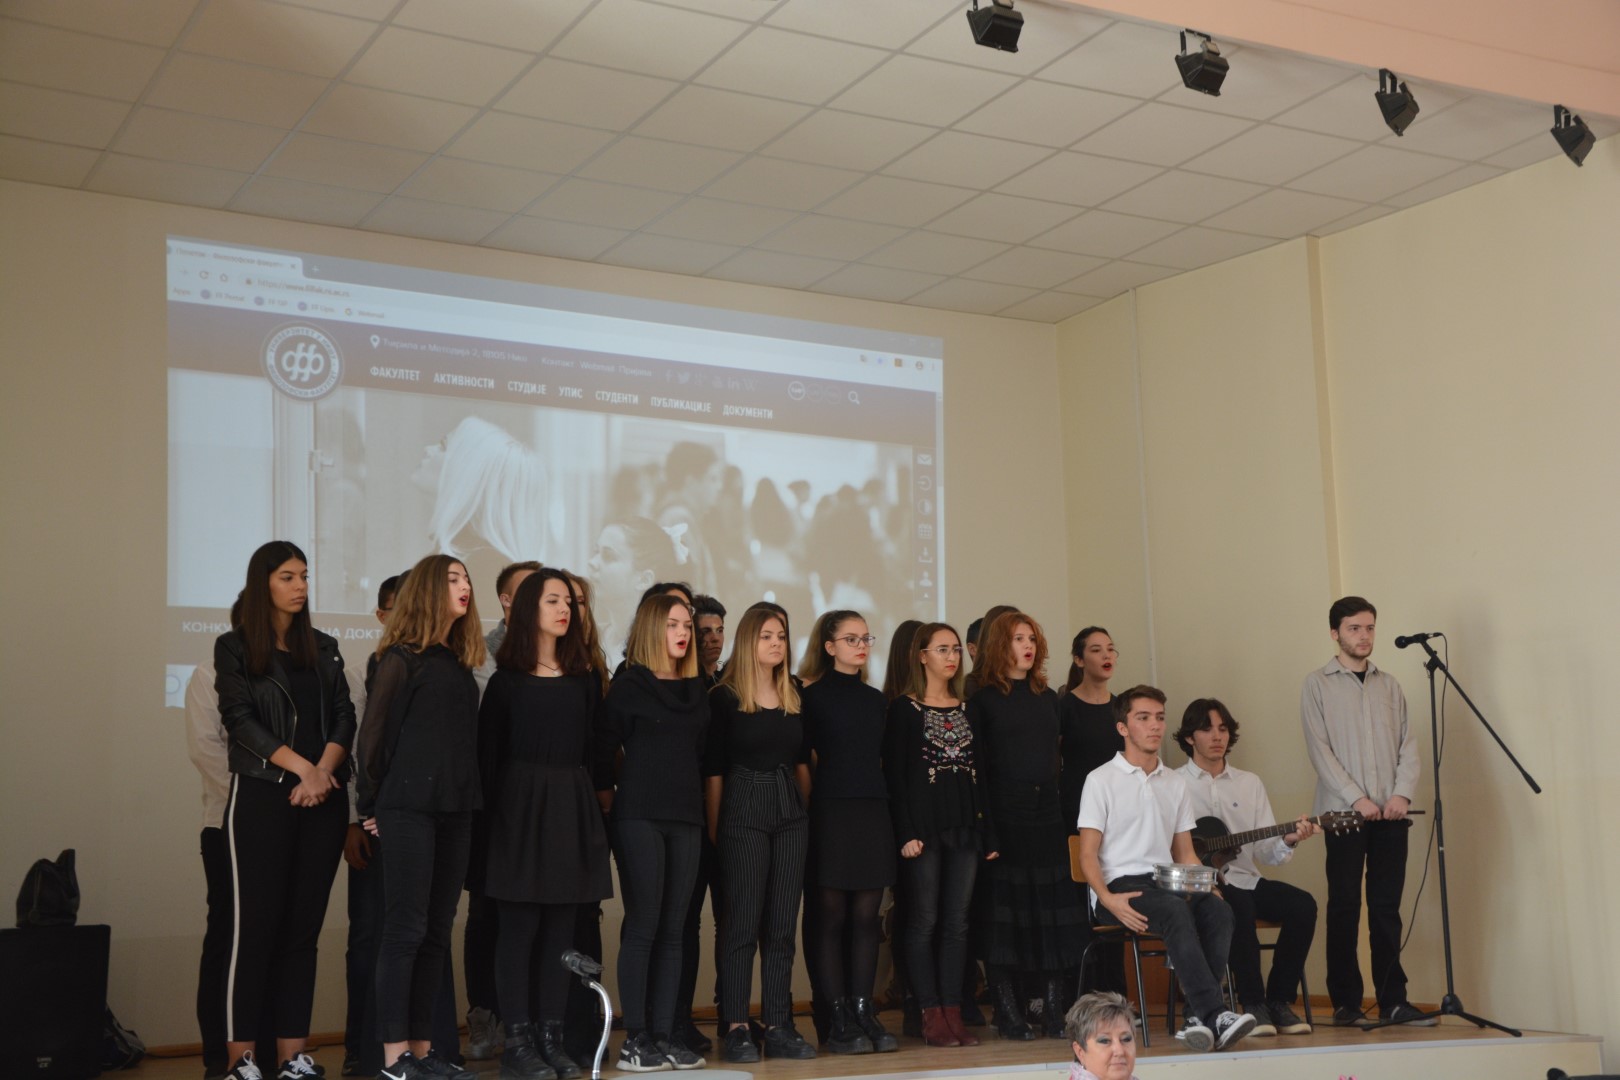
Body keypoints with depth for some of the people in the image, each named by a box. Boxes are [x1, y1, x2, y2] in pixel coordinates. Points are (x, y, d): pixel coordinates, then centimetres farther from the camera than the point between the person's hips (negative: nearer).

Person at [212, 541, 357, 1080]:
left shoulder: (323, 648, 15)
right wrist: (301, 767, -15)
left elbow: (344, 716, 7)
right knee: (256, 923, -5)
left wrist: (324, 770, -11)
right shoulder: (235, 647, 4)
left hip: (323, 799, 4)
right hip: (261, 797, -4)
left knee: (304, 925, 3)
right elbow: (240, 718, -6)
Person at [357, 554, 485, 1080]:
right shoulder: (404, 657, -4)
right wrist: (372, 805, -2)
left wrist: (471, 797, 9)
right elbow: (376, 733, -4)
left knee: (438, 931, 7)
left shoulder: (460, 661, 15)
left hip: (455, 807, 7)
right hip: (410, 805, -7)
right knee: (406, 927, -6)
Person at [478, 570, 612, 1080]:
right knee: (519, 925, -2)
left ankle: (552, 1036, 11)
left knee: (561, 927, 5)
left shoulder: (584, 679, 12)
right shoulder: (506, 679, 1)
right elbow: (488, 753, -2)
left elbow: (592, 749, 11)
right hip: (520, 803, -4)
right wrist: (490, 813, -10)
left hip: (572, 806, 4)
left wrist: (589, 805, 1)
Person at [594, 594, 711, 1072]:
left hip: (685, 818, 5)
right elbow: (603, 750, -3)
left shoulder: (697, 689, 13)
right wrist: (609, 799, 1)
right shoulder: (629, 685, -3)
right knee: (642, 928, -5)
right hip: (640, 817, -5)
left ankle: (663, 1034, 9)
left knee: (672, 930, 5)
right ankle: (634, 1039, -1)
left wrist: (694, 802, 13)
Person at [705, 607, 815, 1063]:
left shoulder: (795, 697, 11)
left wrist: (806, 810, 9)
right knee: (742, 924, -4)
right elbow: (713, 770, -5)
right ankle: (736, 1028, 0)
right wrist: (714, 830, -7)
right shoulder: (724, 697, -3)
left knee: (782, 926, 6)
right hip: (743, 812, -5)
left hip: (791, 813, 5)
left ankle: (779, 1027, 10)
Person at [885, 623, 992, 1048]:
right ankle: (931, 1016, 2)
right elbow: (893, 774, -6)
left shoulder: (967, 709, 14)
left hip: (964, 825, 5)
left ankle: (953, 1014, 7)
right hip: (923, 824, -5)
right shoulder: (903, 709, -1)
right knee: (924, 920, -2)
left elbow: (980, 773, 14)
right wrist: (906, 833, -14)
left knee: (957, 922, 4)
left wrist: (986, 833, 9)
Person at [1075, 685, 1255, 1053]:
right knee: (1176, 911, -36)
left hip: (1167, 883, 5)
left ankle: (1197, 1019, -31)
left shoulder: (1176, 782, 20)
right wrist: (1108, 899, -22)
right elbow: (1088, 854, -3)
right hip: (1120, 884, -5)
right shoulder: (1102, 780, 3)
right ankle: (1215, 1015, -41)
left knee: (1219, 910, -27)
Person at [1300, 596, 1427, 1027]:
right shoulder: (1317, 684, 3)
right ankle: (1345, 1002, 5)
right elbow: (1320, 749, -5)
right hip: (1343, 812, -3)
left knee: (1387, 907, 4)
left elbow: (1408, 744, 9)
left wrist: (1402, 793, -7)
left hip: (1390, 812, 3)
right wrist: (1357, 798, -13)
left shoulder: (1388, 685, 15)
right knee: (1345, 907, -1)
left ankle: (1393, 999, 7)